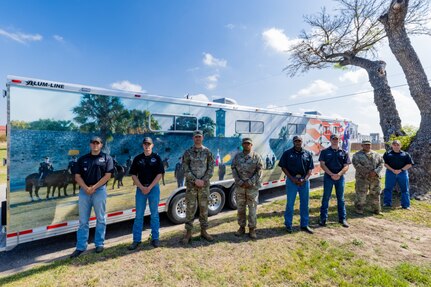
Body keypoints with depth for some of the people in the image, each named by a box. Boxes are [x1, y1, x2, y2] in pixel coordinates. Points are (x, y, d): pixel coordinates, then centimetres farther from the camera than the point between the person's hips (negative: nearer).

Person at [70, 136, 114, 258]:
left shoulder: (106, 158, 0)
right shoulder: (82, 159, 10)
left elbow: (107, 176, -7)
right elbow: (77, 176, 4)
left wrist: (94, 187, -12)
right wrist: (86, 188, -11)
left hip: (100, 191, -3)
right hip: (84, 191, 3)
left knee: (100, 219, 7)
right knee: (83, 221, 9)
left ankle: (99, 244, 20)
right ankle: (80, 247, 19)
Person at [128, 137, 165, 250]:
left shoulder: (156, 158, 1)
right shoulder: (137, 159, 5)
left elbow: (159, 174, -4)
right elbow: (133, 175, 3)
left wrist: (149, 187, -11)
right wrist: (142, 187, -8)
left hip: (154, 188, -1)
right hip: (140, 188, 2)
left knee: (154, 214, 6)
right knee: (139, 215, 6)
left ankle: (155, 238, 18)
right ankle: (136, 240, 17)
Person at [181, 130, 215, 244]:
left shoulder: (207, 152, 4)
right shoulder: (188, 152, 1)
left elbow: (211, 168, 1)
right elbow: (186, 169, -4)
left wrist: (203, 180, -11)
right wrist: (195, 180, -13)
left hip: (204, 184, 1)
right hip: (191, 185, -1)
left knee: (204, 208, 9)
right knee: (190, 208, 4)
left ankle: (204, 231, 24)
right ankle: (188, 233, 16)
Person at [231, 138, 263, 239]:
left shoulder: (256, 157, -1)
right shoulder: (237, 156, 5)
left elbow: (259, 172, -5)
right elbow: (234, 170, 1)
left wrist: (249, 182, -13)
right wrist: (240, 182, -9)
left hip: (252, 187, -2)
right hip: (240, 186, 2)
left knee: (252, 208, 4)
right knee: (240, 208, 11)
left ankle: (252, 229, 18)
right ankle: (242, 227, 26)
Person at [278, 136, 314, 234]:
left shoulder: (308, 154, 6)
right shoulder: (287, 153, -2)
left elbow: (310, 168, 5)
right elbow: (283, 167, -3)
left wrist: (304, 179, -9)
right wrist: (292, 178, -11)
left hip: (304, 181, 3)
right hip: (292, 180, -3)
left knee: (304, 203, 12)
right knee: (290, 203, 5)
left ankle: (304, 225, 28)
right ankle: (288, 225, 19)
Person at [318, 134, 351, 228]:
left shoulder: (344, 152, 8)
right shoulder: (325, 152, 3)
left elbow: (346, 166, 1)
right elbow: (322, 164, -5)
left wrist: (339, 174, -16)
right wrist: (331, 174, -15)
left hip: (340, 177, 2)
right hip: (328, 177, -2)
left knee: (341, 199, 10)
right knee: (326, 198, 3)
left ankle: (342, 218, 21)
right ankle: (323, 218, 11)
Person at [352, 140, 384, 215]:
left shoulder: (376, 154, 13)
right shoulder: (357, 155, -1)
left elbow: (381, 163, 4)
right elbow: (357, 165, -12)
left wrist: (375, 171, -12)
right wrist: (367, 173, -17)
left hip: (375, 178, 4)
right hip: (362, 178, -4)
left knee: (375, 194, 13)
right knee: (361, 195, -2)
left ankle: (376, 210, 29)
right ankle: (359, 210, 11)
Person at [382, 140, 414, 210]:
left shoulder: (405, 154, 8)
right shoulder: (387, 154, 5)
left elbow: (409, 164, 3)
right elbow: (384, 163, 0)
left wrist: (401, 170, -10)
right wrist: (392, 170, -12)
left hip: (402, 173, 1)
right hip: (390, 173, -1)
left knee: (404, 189, 5)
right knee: (388, 188, 3)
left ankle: (405, 205, 15)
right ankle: (387, 203, 14)